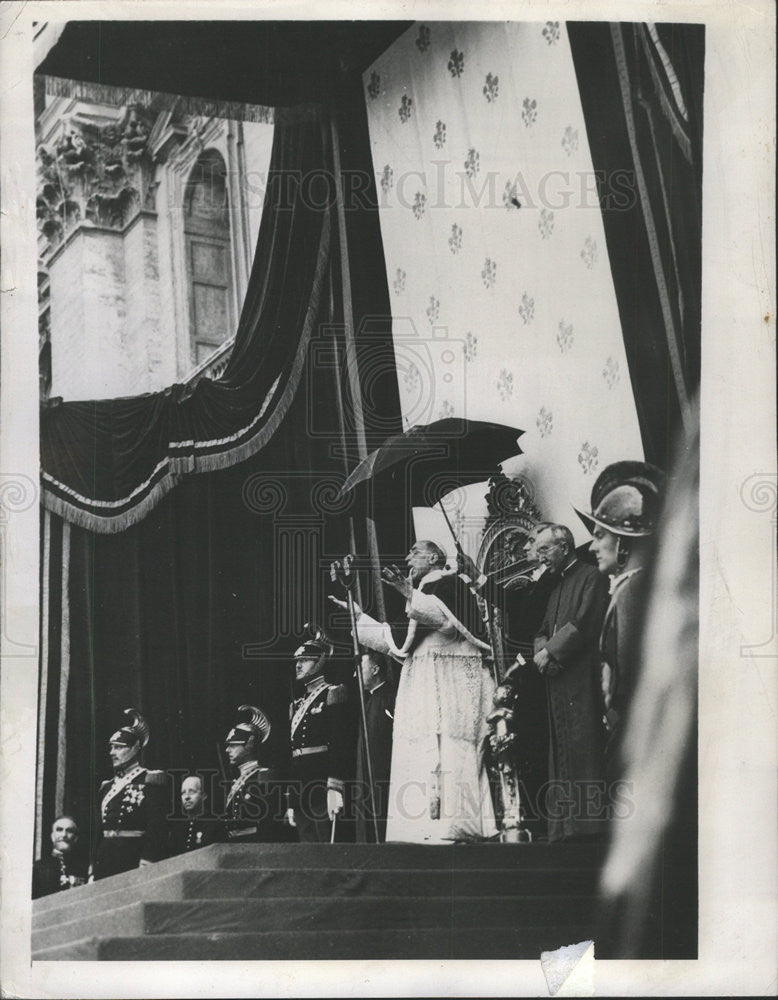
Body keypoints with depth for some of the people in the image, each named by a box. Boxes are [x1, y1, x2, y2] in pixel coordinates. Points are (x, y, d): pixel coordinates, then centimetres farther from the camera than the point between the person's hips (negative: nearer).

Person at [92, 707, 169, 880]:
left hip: (133, 857, -6)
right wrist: (93, 871, 13)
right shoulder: (107, 786, 17)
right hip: (105, 858, 6)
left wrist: (145, 865, -18)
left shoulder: (149, 782, -2)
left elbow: (156, 829, -9)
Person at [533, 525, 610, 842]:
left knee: (582, 753, -10)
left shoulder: (591, 578, -3)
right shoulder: (556, 585, 24)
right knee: (560, 755, 7)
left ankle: (585, 822, -9)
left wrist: (550, 652, -9)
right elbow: (543, 631, 22)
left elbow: (584, 625, -14)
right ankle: (561, 827, 9)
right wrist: (541, 651, 0)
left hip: (581, 681, -8)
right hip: (556, 681, 8)